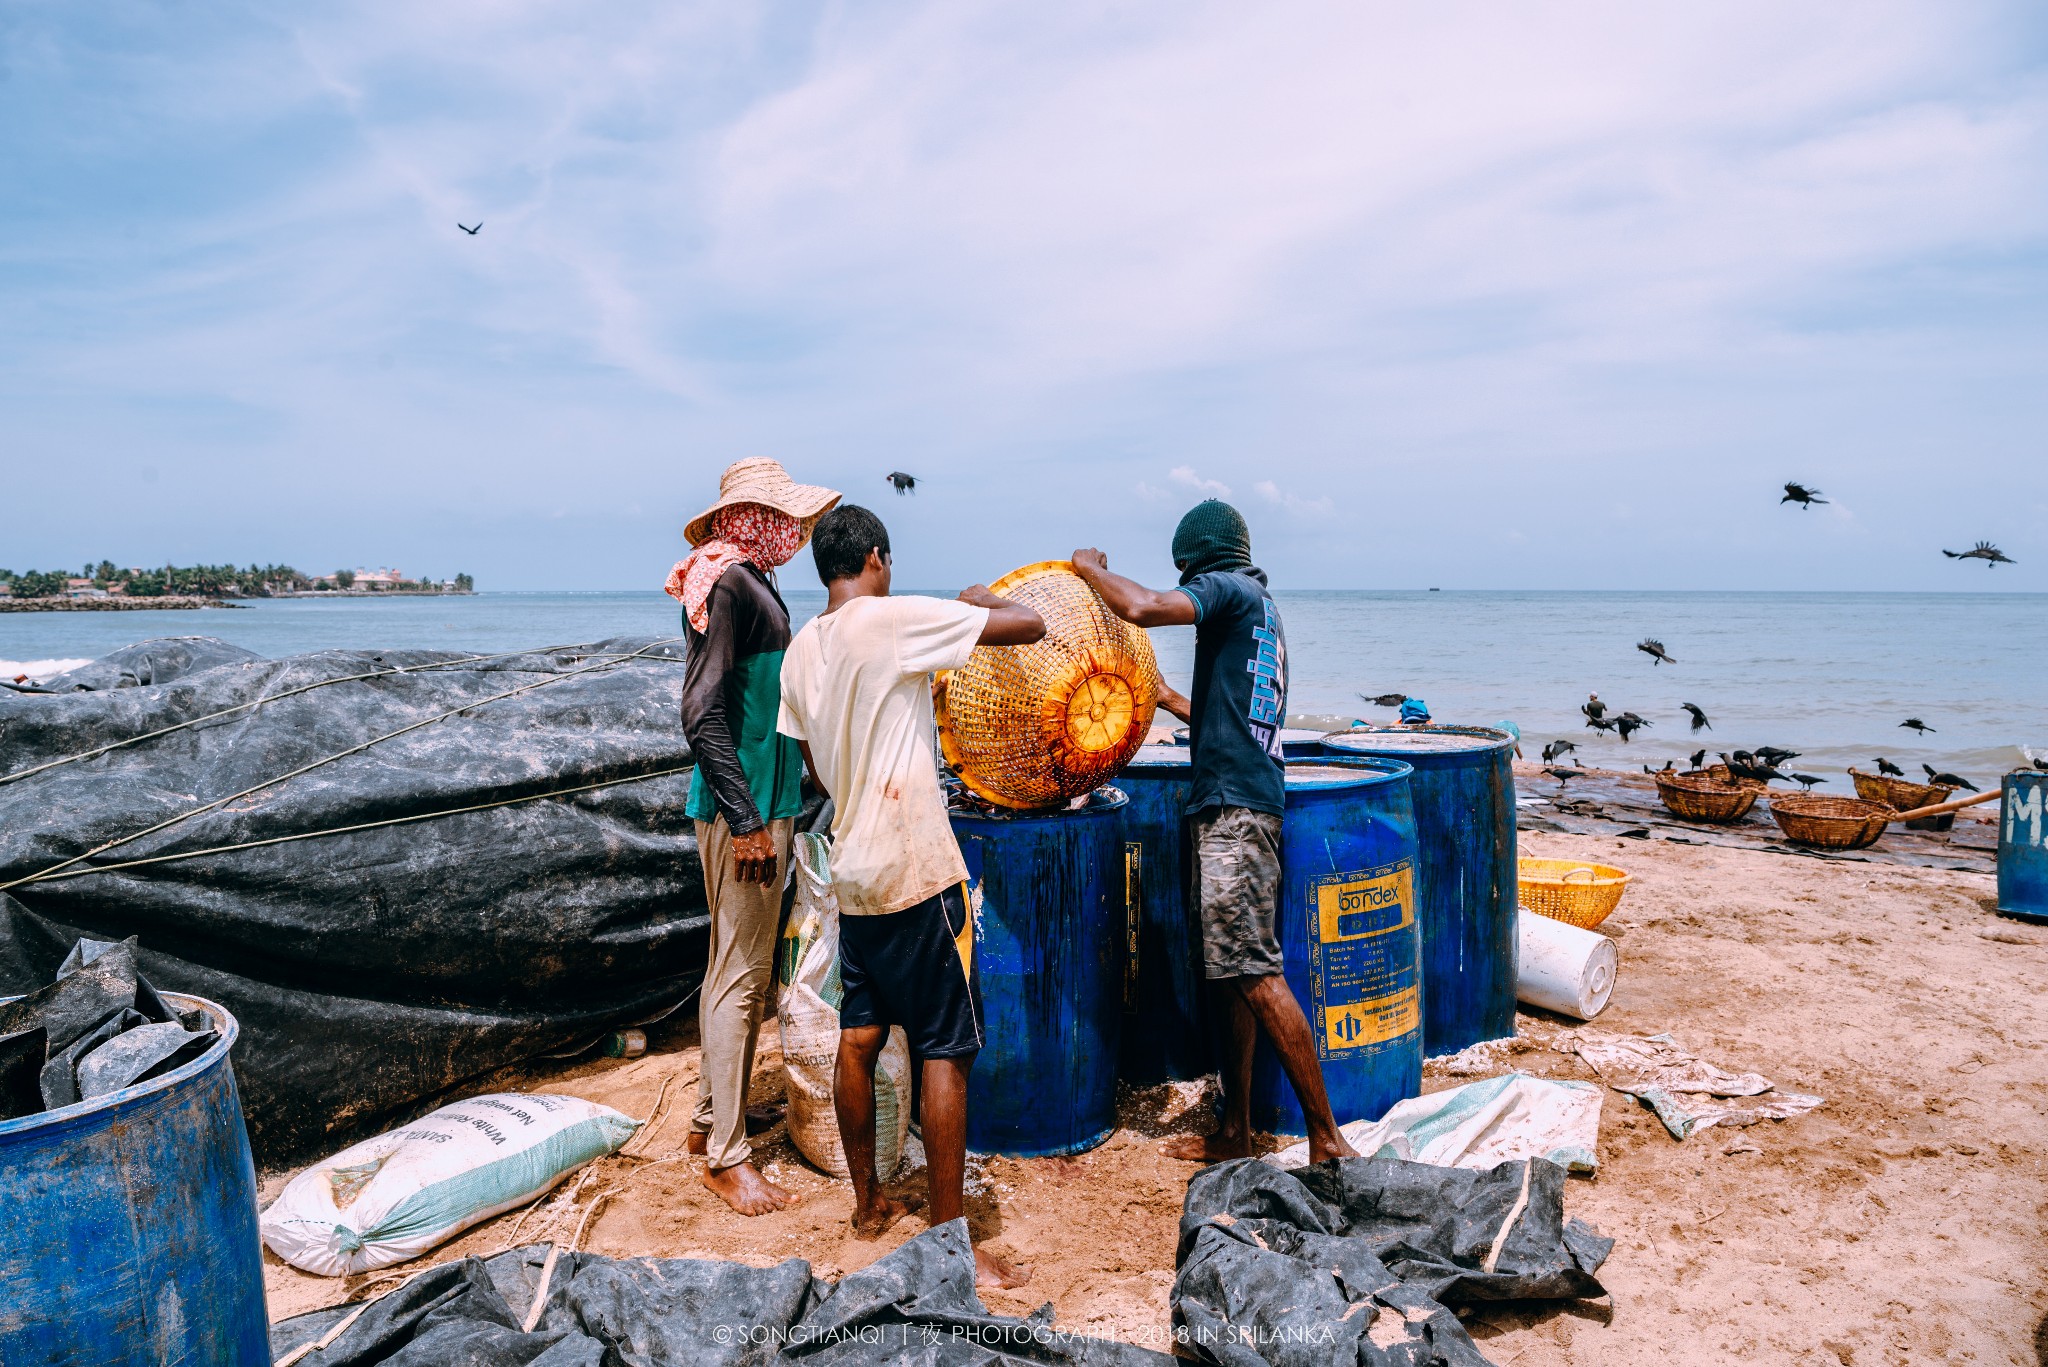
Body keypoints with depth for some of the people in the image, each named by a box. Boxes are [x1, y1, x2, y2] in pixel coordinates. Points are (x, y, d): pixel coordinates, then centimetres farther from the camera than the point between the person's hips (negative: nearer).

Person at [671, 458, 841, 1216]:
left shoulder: (754, 584, 14)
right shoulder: (730, 586, -16)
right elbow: (702, 713, -22)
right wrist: (745, 819, -21)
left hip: (764, 803, 10)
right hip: (743, 809, -10)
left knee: (743, 967, 17)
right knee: (740, 973, -3)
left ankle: (713, 1114, 31)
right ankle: (726, 1154, 7)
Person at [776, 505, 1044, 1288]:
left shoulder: (801, 651, 9)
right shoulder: (892, 619, -13)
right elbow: (1030, 627, -13)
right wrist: (982, 599, 6)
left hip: (853, 870, 8)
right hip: (916, 870, -8)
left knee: (858, 1040, 16)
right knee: (944, 1053, -1)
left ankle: (867, 1204, 31)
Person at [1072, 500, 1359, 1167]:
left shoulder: (1229, 588, -5)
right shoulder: (1260, 607, 24)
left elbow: (1143, 608, -23)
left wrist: (1090, 567, -5)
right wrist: (1168, 696, 40)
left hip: (1235, 805, -10)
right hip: (1234, 802, 10)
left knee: (1255, 974, -10)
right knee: (1228, 974, 13)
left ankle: (1328, 1141, -5)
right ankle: (1234, 1133, 22)